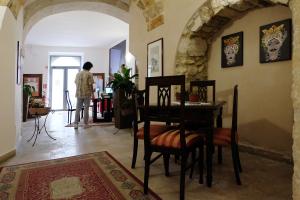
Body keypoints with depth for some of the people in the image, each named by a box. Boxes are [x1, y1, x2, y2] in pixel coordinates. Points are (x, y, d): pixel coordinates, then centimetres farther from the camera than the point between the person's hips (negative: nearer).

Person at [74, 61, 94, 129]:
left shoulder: (78, 74, 9)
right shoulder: (89, 74, -7)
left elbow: (76, 84, 11)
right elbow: (90, 85, -10)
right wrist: (92, 93, -3)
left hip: (79, 94, 4)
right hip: (87, 94, -4)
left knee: (78, 109, 8)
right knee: (86, 109, 5)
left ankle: (76, 124, 6)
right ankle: (86, 124, 11)